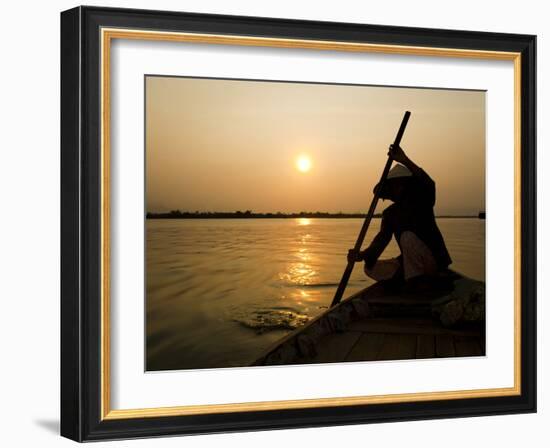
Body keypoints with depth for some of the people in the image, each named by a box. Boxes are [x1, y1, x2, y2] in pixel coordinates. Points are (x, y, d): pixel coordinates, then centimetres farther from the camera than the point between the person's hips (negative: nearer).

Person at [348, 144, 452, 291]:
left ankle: (422, 282, -26)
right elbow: (382, 238, -7)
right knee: (371, 267, -3)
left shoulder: (422, 202, -6)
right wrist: (363, 255, -28)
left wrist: (404, 160, -40)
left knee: (408, 237, -31)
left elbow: (429, 185, -29)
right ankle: (413, 284, -11)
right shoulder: (390, 213, 8)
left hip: (433, 261, -6)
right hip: (409, 263, 6)